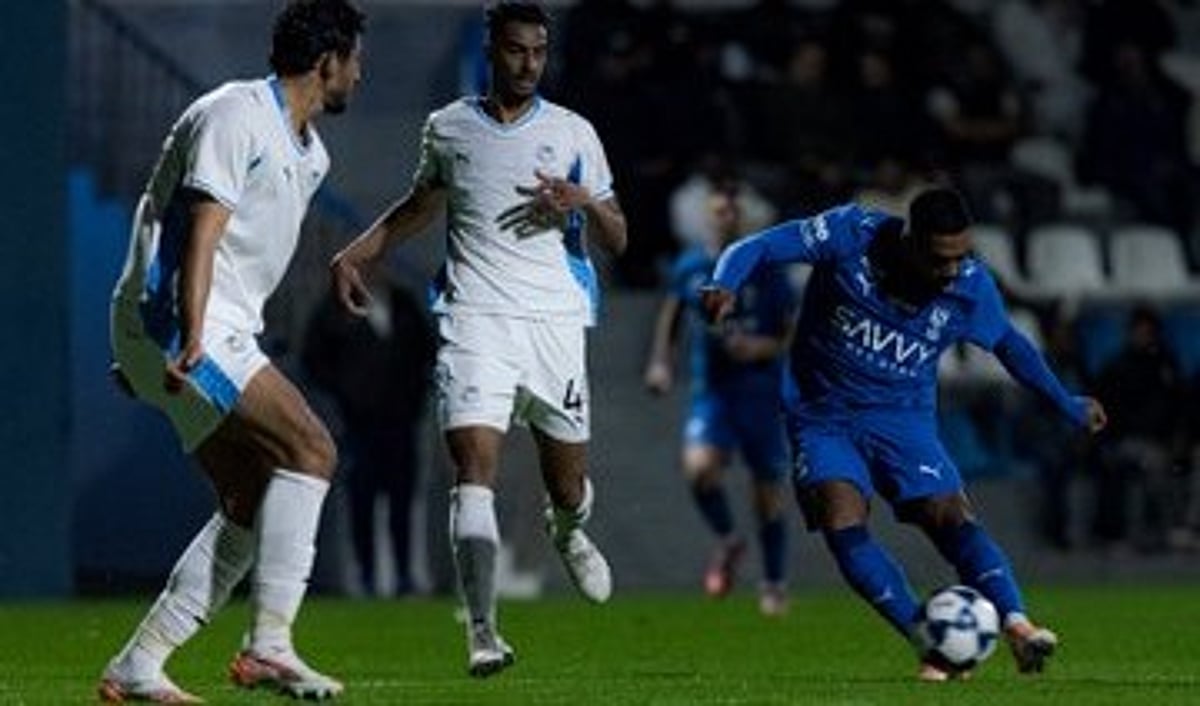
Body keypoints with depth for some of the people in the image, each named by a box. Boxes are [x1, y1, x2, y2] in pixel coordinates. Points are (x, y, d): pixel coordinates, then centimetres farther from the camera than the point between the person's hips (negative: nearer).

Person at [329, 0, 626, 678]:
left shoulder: (573, 134, 6)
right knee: (475, 469, -17)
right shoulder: (448, 128, 9)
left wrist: (584, 203, -14)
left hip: (555, 319, 1)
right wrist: (357, 253, 18)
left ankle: (568, 532, 47)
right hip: (474, 319, -1)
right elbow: (419, 207, 28)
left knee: (569, 485, 8)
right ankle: (483, 631, -20)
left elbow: (617, 240, 7)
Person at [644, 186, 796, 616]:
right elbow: (671, 316, 20)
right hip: (710, 391, 2)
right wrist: (660, 362, 7)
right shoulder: (690, 268, 3)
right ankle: (727, 541, 4)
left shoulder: (767, 272, -6)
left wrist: (762, 347, -21)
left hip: (760, 396, -2)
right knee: (698, 468, -24)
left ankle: (774, 586, 22)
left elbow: (796, 336, -3)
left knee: (769, 494, 3)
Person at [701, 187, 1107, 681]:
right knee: (844, 522, -23)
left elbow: (1009, 344, 11)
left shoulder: (971, 287, -9)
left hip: (902, 417, 1)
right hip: (824, 414, -1)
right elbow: (759, 248, -15)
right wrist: (724, 285, -36)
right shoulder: (850, 236, -18)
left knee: (954, 518, -20)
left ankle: (1017, 626, -29)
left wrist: (1067, 404, 15)